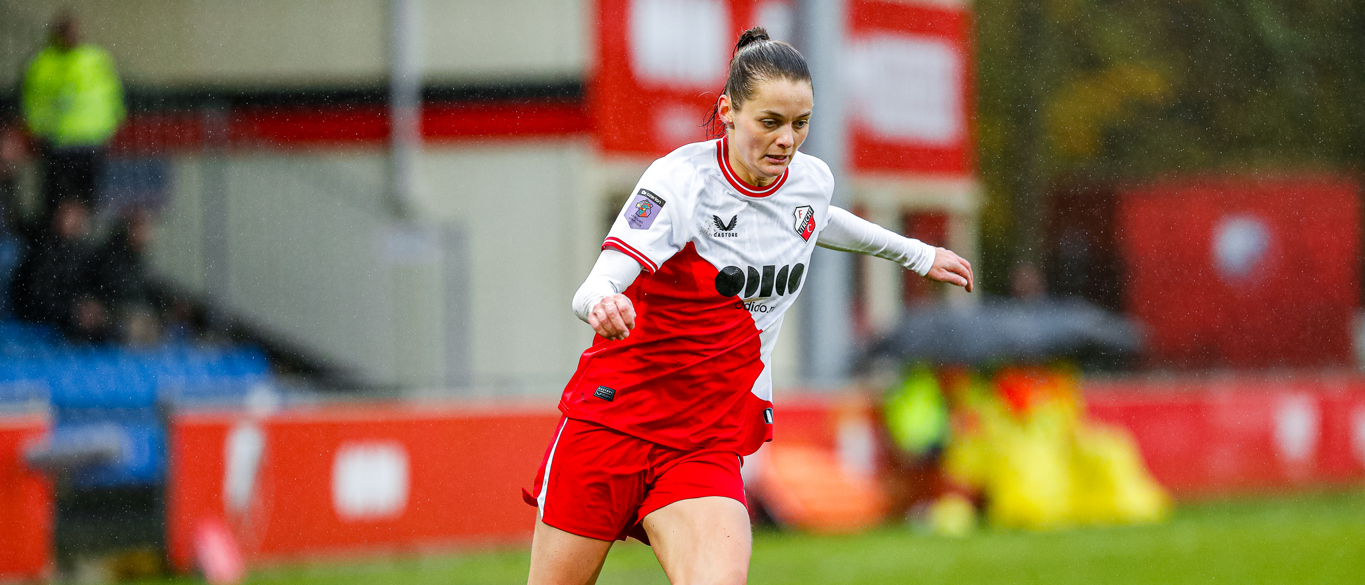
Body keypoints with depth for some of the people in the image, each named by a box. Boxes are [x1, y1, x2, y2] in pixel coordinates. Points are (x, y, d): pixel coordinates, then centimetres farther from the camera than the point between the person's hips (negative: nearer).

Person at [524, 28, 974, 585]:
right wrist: (602, 305, -50)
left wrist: (915, 254, 38)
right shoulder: (682, 179, -16)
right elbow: (591, 292, -27)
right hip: (612, 420, -3)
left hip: (709, 445, 3)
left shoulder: (813, 181, 2)